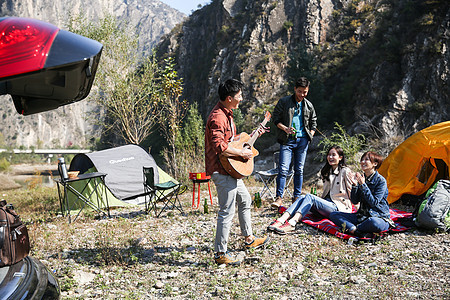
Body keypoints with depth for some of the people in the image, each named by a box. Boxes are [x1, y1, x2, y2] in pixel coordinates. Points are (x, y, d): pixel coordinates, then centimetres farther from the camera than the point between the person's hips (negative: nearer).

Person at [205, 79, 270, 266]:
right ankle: (220, 254, 0)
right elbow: (219, 147, -30)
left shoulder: (226, 114, 14)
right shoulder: (217, 117, -21)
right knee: (227, 211, -8)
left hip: (231, 169, 11)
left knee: (245, 201, 22)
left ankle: (249, 239, 38)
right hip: (221, 171, -11)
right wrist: (242, 153, -20)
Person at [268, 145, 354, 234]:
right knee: (302, 197, -18)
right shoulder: (326, 172, 20)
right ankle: (280, 221, -37)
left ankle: (291, 223, -48)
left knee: (309, 197, -28)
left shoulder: (345, 171, -3)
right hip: (327, 204, 7)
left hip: (339, 207, -7)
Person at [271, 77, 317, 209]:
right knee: (283, 169, -12)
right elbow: (275, 118, 0)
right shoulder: (284, 102, 1)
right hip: (287, 140, -3)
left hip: (302, 140, 3)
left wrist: (310, 135, 6)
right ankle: (279, 198, -9)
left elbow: (313, 122, 22)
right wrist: (285, 129, -15)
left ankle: (297, 197, 14)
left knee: (299, 170, 7)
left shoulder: (309, 106, 12)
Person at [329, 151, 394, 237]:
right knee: (333, 215, -7)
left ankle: (350, 228, -19)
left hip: (380, 218, -6)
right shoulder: (361, 178, 6)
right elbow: (355, 201, 4)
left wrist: (363, 185, -22)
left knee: (374, 223, -43)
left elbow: (374, 202, -19)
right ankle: (355, 231, -29)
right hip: (362, 216, 6)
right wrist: (355, 185, -11)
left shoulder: (381, 181, -11)